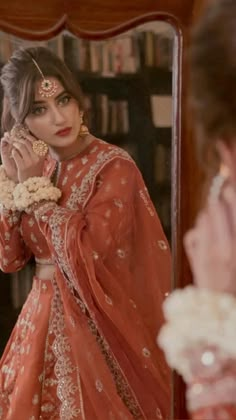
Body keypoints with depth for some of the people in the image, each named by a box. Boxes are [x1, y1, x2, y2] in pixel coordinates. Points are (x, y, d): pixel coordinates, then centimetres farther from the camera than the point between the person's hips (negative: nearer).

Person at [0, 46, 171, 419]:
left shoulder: (113, 167, -14)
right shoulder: (33, 165, 4)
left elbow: (83, 256, -24)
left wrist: (35, 185, -17)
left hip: (97, 322, -6)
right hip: (43, 318, 6)